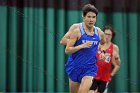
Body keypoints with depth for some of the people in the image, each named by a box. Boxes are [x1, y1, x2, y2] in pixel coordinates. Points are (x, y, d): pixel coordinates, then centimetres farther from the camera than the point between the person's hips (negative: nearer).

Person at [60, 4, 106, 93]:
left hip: (90, 68, 1)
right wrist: (82, 46, -23)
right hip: (75, 67, -1)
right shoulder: (76, 30, -11)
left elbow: (103, 44, 28)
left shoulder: (99, 32, 3)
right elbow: (67, 50, -13)